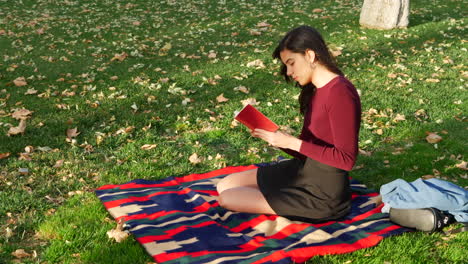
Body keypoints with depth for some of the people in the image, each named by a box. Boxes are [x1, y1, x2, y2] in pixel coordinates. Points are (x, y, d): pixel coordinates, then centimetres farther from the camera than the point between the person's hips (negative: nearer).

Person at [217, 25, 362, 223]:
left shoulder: (340, 93, -22)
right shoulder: (315, 91, 8)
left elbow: (346, 159, -23)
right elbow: (306, 152, 10)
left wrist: (293, 143, -23)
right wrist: (277, 139, -6)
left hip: (322, 196, -9)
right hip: (303, 170, 10)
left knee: (227, 199, -7)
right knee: (224, 186, 12)